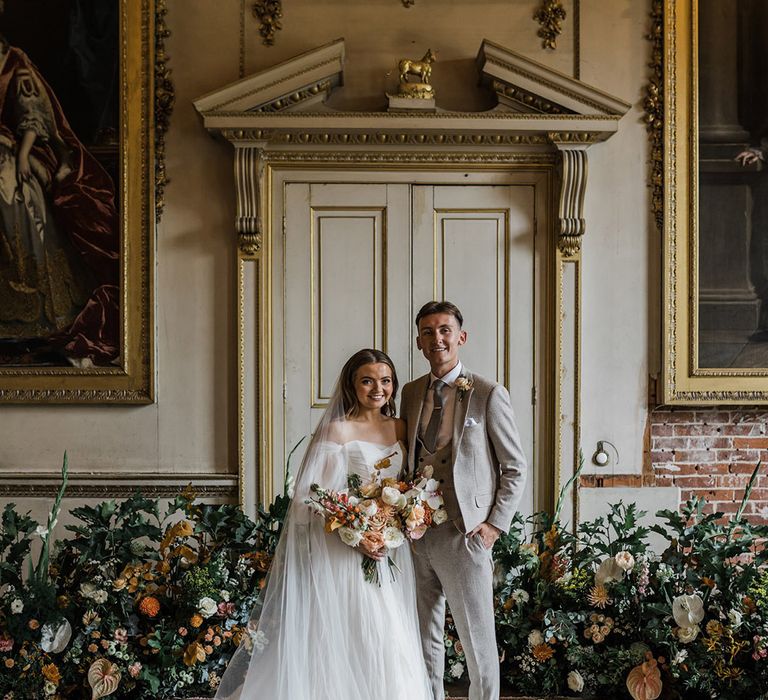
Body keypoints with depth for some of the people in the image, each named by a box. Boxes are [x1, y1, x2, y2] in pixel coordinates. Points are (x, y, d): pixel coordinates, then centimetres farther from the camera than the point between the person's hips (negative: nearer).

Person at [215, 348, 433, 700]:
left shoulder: (399, 428, 10)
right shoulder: (337, 430, -7)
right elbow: (312, 494, -12)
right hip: (346, 550, -6)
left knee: (392, 641, 7)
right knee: (348, 644, -5)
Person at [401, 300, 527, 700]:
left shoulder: (488, 395, -5)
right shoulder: (410, 393, 10)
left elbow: (515, 468, -2)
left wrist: (496, 525, -8)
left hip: (465, 535, -5)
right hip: (416, 533, 5)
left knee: (478, 640, 3)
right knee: (424, 640, 13)